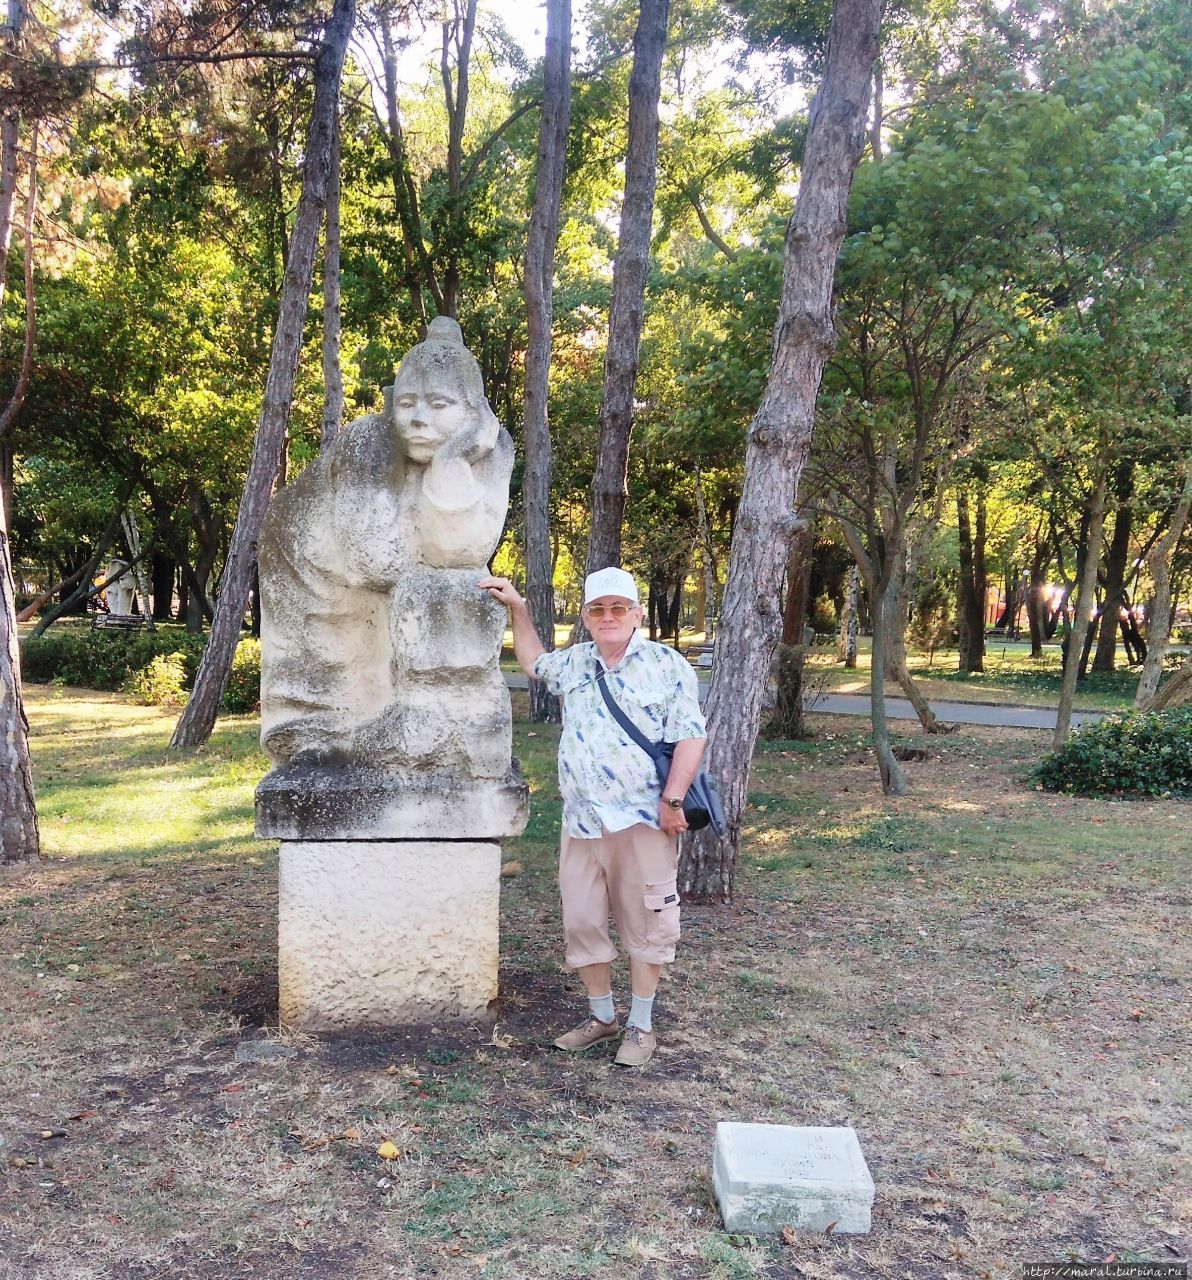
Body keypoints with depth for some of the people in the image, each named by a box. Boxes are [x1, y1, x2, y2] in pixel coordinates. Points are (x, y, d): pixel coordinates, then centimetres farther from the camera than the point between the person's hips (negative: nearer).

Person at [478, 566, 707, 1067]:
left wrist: (672, 799, -14)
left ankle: (641, 1026, 18)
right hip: (582, 821, 5)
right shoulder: (574, 662, 14)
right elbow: (534, 662, 36)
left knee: (645, 923, 4)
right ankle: (601, 1016, 28)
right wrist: (517, 607, 27)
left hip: (643, 821, -5)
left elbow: (689, 734, -6)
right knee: (581, 921, 10)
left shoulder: (667, 664, -2)